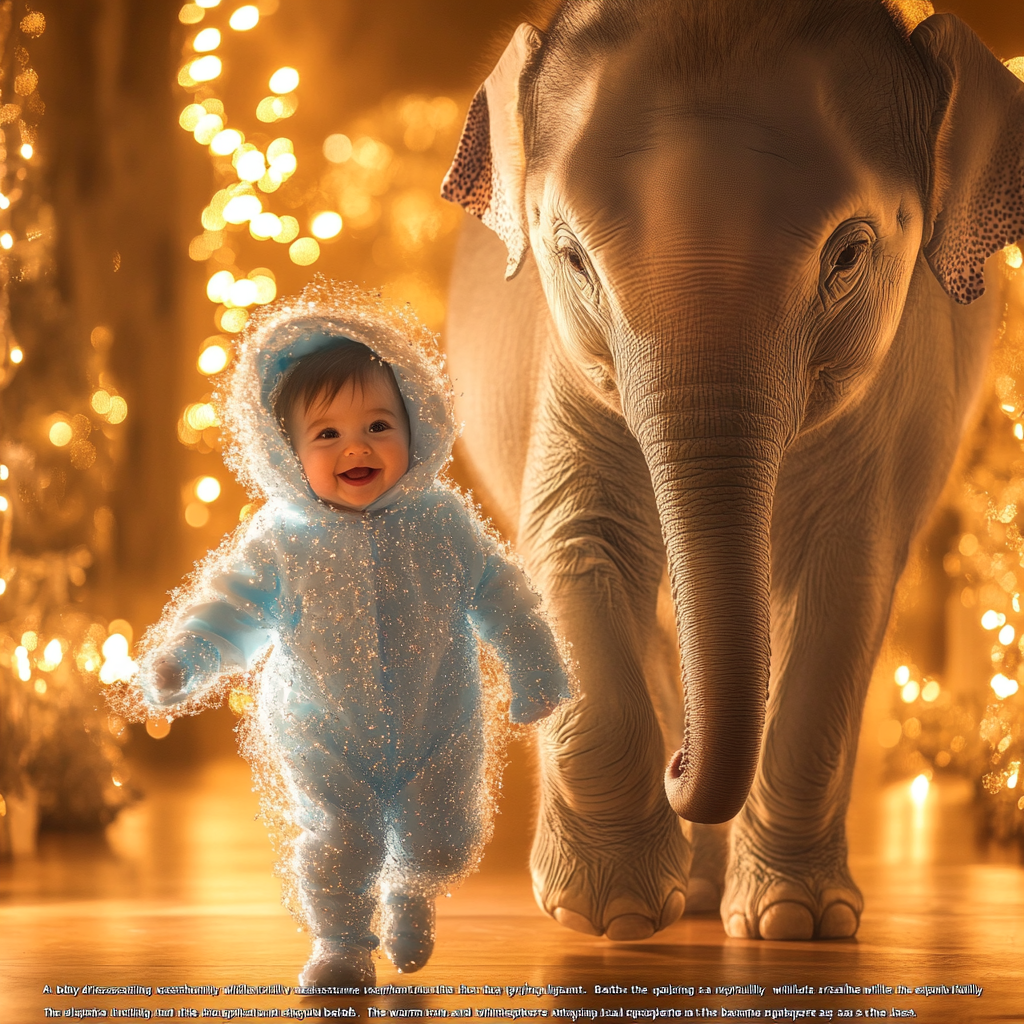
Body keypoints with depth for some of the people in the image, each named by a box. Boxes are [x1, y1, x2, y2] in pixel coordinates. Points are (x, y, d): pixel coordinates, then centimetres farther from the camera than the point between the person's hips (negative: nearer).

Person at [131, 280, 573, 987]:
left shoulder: (443, 521, -12)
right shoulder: (279, 541, -16)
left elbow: (499, 596, -1)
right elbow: (232, 608, -12)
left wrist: (535, 672, 5)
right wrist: (182, 661, -30)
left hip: (439, 729, 2)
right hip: (327, 737, -1)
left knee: (442, 843, 11)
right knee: (339, 845, -3)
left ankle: (408, 891, 46)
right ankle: (341, 942, 24)